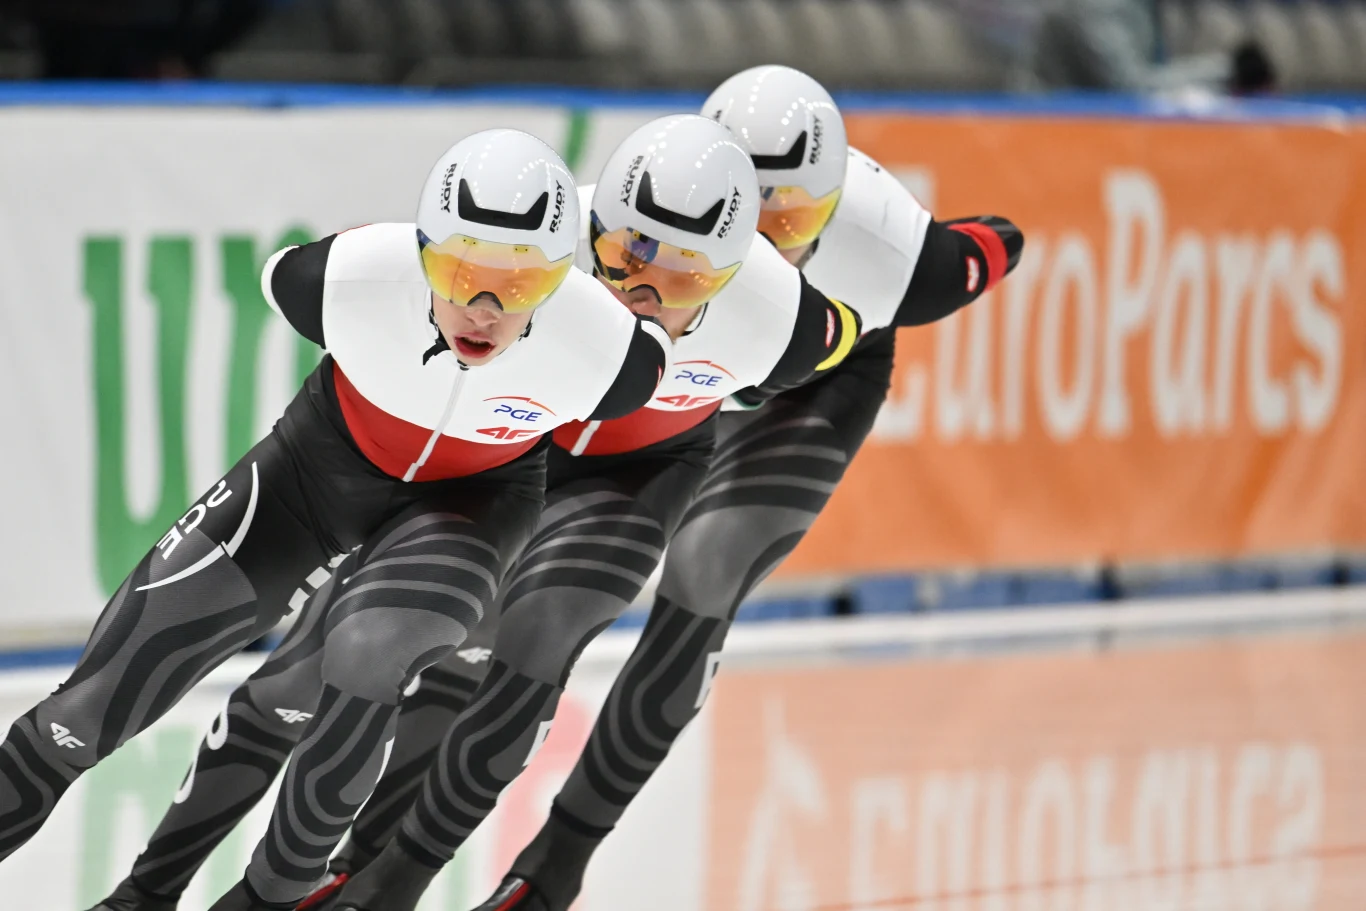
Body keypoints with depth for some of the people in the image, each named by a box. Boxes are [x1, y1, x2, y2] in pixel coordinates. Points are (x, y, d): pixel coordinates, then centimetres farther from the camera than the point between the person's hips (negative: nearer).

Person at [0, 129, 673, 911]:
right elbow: (283, 277, -7)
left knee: (369, 657, -28)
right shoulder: (348, 278, -34)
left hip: (475, 494, -1)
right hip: (331, 457, 1)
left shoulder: (610, 355, -36)